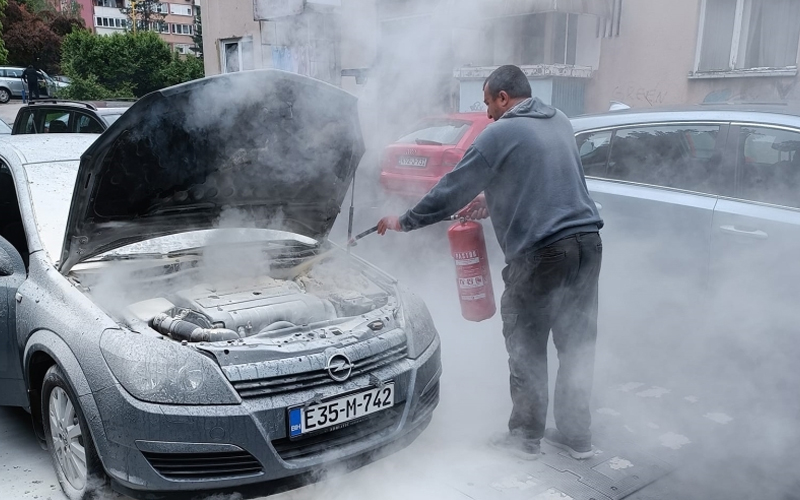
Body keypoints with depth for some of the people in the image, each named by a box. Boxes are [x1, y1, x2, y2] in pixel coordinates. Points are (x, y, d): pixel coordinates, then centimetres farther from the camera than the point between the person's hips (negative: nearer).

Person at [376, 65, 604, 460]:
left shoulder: (500, 134, -5)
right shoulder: (560, 123, 17)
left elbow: (452, 189, -3)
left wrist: (404, 222, 8)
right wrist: (492, 197, 28)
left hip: (541, 253, -7)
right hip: (587, 243, 8)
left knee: (526, 348, 7)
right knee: (577, 344, 14)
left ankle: (525, 437, 20)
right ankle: (576, 435, 25)